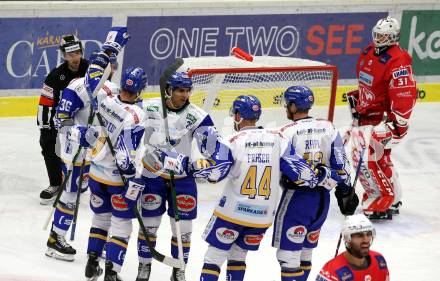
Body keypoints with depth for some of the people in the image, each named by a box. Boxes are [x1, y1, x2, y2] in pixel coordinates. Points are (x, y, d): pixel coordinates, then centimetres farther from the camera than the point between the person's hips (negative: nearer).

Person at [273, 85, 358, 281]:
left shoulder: (287, 132, -11)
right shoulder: (328, 127, 5)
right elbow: (340, 163, 7)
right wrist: (346, 191, 15)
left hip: (297, 197, -6)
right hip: (322, 198, 6)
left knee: (288, 255, -5)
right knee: (304, 254, 19)